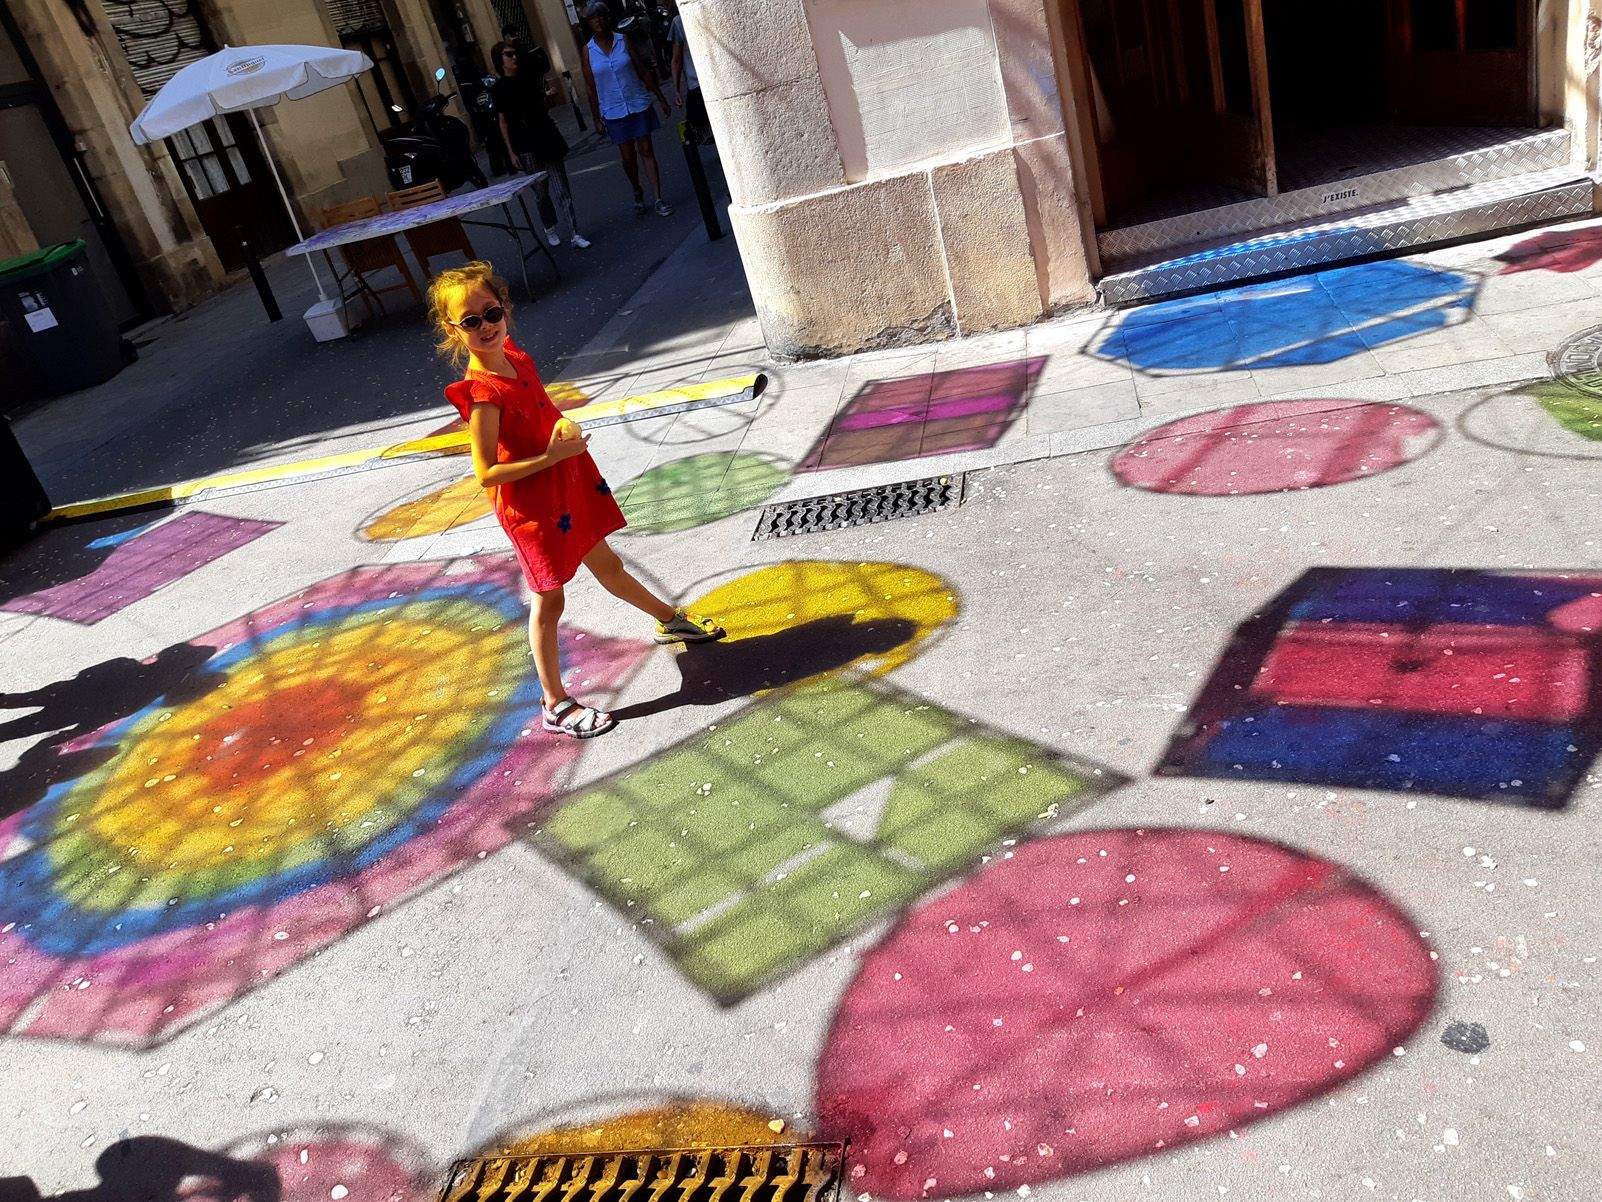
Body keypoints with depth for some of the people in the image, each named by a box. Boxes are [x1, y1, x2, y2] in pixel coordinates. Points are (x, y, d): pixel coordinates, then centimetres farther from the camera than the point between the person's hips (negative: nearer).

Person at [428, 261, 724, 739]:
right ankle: (555, 706, 18)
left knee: (607, 566, 26)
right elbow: (486, 473, -25)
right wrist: (551, 456, -27)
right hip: (533, 506, -8)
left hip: (570, 487, 8)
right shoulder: (483, 394, -25)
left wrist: (565, 423, -4)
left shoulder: (514, 357, 0)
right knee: (549, 600, 4)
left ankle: (670, 620, 47)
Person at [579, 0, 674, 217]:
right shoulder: (588, 51, -1)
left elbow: (644, 72, 2)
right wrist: (596, 118, 2)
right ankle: (637, 192, 30)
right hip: (614, 112, 0)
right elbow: (591, 88, 3)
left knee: (646, 151, -1)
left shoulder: (623, 41, -1)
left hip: (638, 105, 0)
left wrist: (661, 98, 2)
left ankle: (659, 199, 0)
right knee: (628, 157, 5)